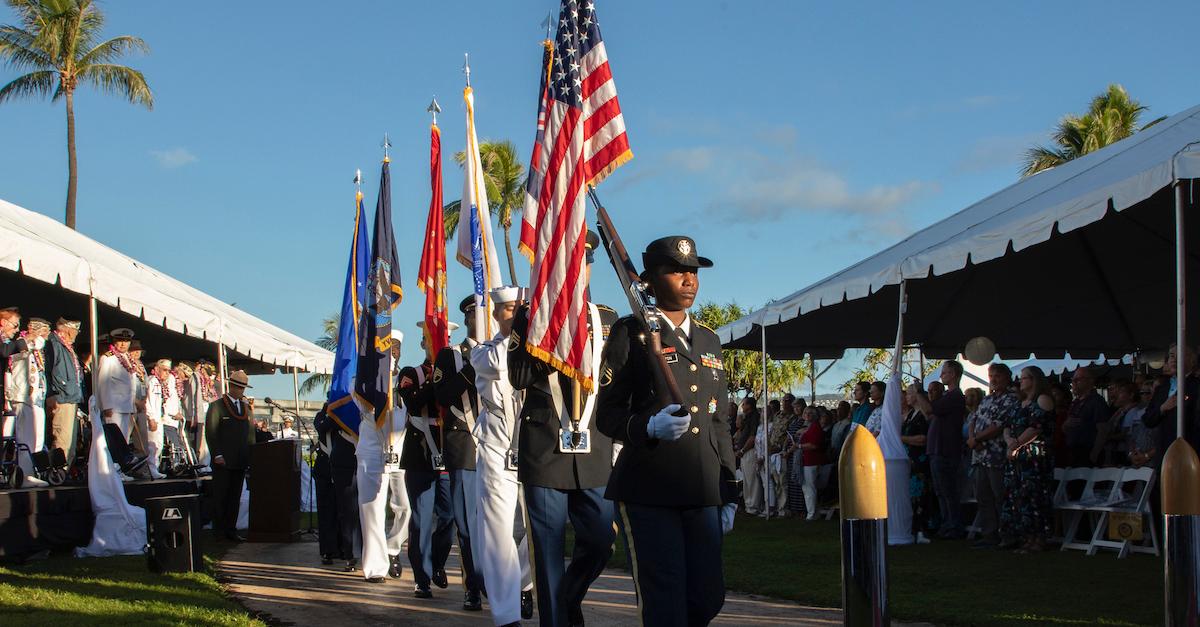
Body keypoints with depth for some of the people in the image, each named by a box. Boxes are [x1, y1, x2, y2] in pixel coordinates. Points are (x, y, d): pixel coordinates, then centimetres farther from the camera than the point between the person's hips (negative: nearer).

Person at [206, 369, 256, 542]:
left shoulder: (246, 406, 15)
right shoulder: (217, 406, -3)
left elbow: (251, 432, 17)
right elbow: (211, 432, -7)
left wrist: (251, 455, 9)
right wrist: (217, 455, -14)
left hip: (240, 461, 5)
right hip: (223, 461, -5)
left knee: (235, 497, 7)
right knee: (220, 496, 0)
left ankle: (230, 530, 12)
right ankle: (218, 531, 6)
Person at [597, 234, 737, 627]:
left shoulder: (709, 341, 20)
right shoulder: (631, 332, 2)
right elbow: (607, 414, -2)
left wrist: (728, 492, 17)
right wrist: (650, 427, -22)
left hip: (704, 494, 6)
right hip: (649, 491, -5)